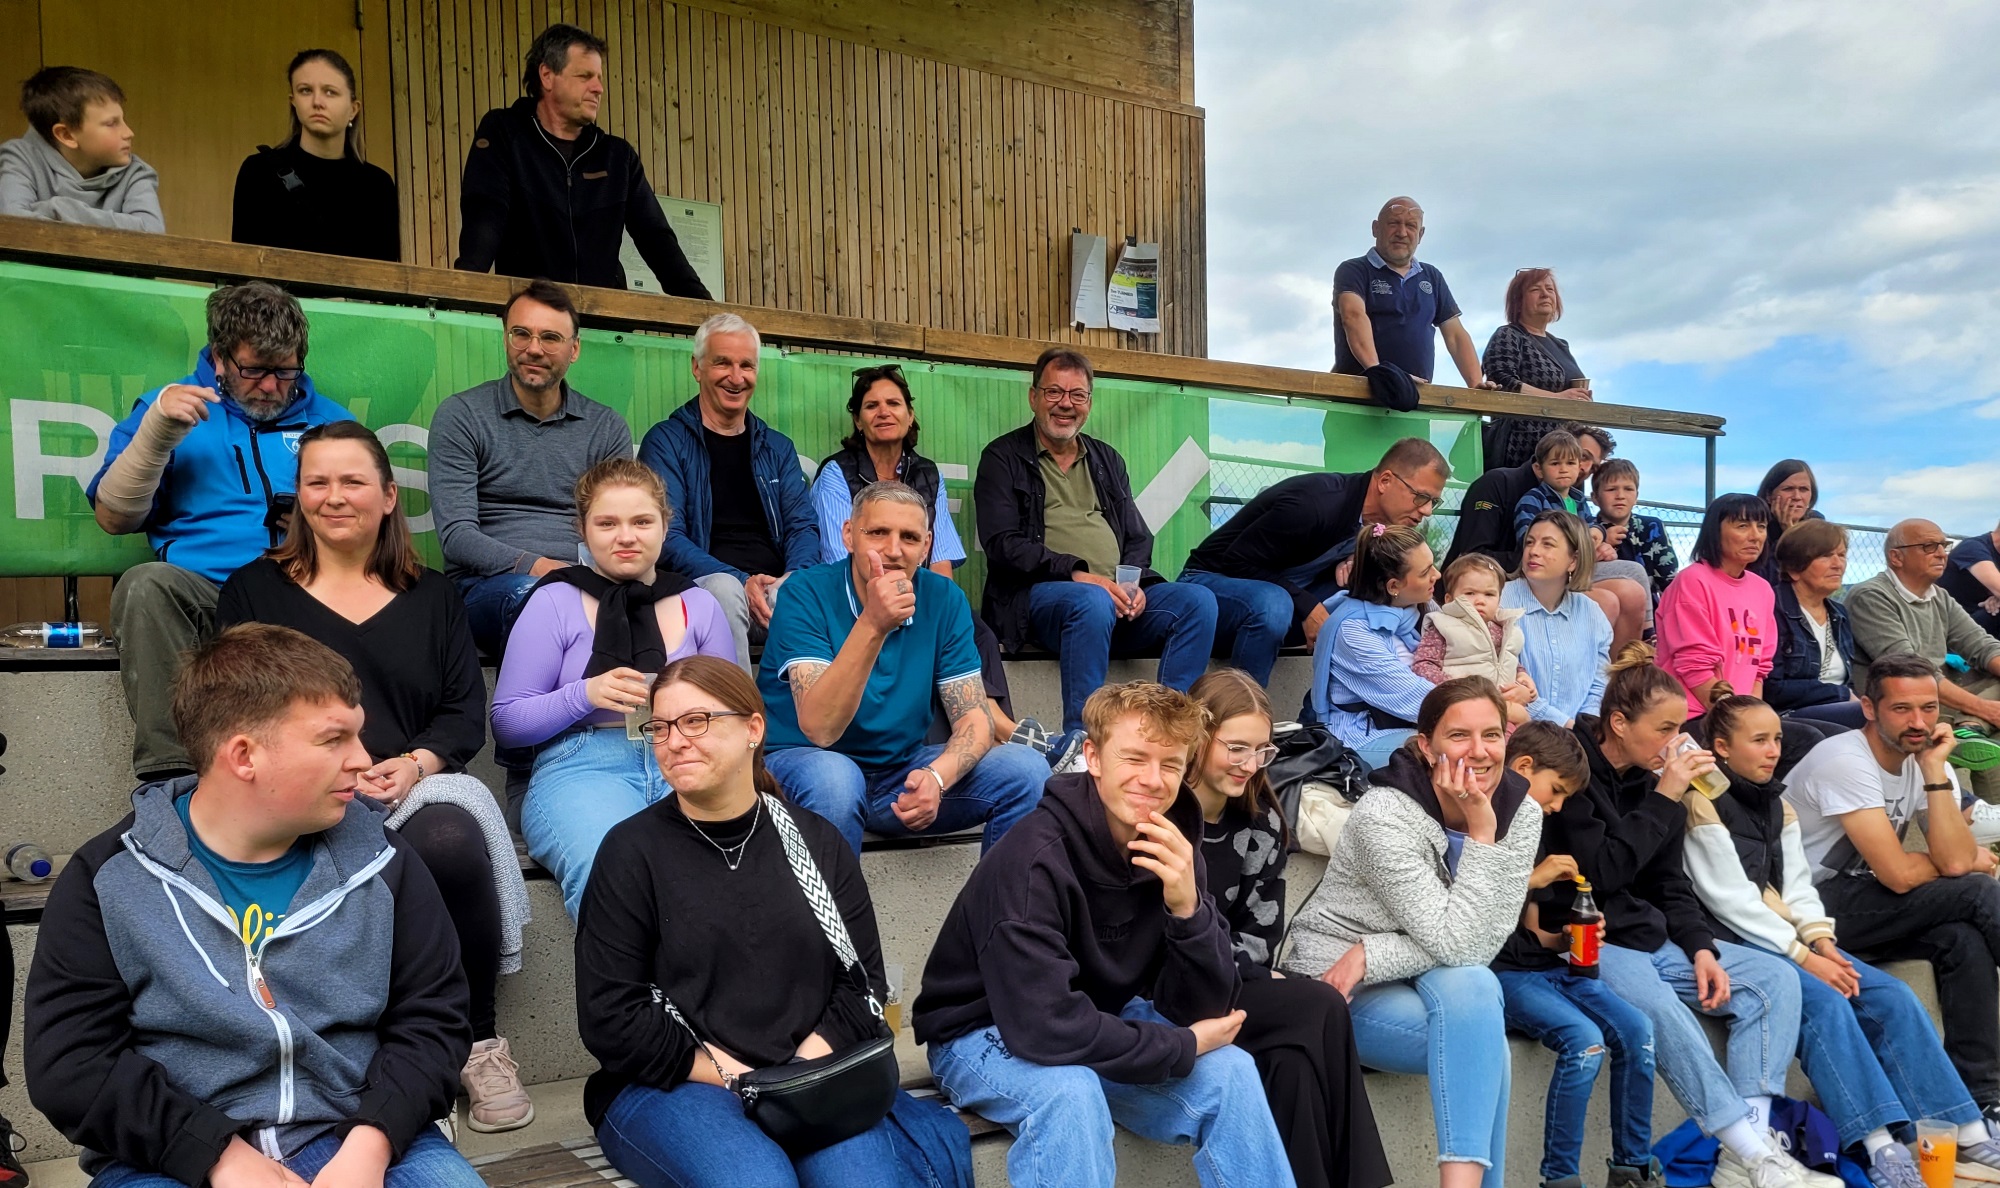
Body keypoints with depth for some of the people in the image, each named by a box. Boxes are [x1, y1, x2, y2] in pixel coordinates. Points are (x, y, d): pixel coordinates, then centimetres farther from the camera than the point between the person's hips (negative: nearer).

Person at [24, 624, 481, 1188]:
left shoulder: (377, 859, 6)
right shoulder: (107, 880, 2)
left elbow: (432, 1015, 5)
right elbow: (70, 1062, -2)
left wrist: (371, 1141, -12)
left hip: (357, 1135, 1)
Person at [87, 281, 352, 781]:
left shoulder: (330, 419, 20)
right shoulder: (173, 405, 17)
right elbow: (113, 518, 9)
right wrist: (159, 427, -3)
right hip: (203, 594, 0)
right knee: (146, 584, -35)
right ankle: (168, 778, -33)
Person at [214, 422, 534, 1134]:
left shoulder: (431, 596, 19)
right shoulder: (253, 590, 15)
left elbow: (466, 712, 11)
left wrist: (414, 764, -10)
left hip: (417, 790, 2)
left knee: (455, 841, -35)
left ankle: (480, 1043, -16)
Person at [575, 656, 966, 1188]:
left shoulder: (815, 841, 8)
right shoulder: (632, 849, -1)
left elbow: (863, 980, 5)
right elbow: (610, 1019, -6)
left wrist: (805, 1070, -12)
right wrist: (734, 1078, -12)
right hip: (670, 1087, -2)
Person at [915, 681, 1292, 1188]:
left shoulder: (1172, 848, -9)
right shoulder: (1035, 858, -29)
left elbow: (1203, 1010, -11)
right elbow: (1044, 1027, -35)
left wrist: (1187, 907, -30)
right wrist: (1183, 1047, -22)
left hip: (1098, 1025, 6)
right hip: (987, 1035, -6)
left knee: (1231, 1070, -12)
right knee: (1069, 1091, -34)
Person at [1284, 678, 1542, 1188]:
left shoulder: (1521, 812, -8)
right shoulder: (1385, 817, -24)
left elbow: (1483, 944, -14)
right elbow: (1458, 944, -27)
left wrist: (1371, 954, -22)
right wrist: (1480, 833, -28)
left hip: (1444, 985, 4)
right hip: (1337, 990, -4)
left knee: (1469, 987, -31)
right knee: (1485, 1048, -28)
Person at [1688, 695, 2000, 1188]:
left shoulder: (1777, 805, 15)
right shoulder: (1704, 806, -10)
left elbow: (1797, 886, 11)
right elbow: (1731, 902, -15)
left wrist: (1823, 943, -7)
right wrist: (1803, 958, -16)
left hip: (1786, 938, 8)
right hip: (1734, 944, -8)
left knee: (1892, 996, -7)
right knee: (1823, 1002, -29)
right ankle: (1880, 1144, -29)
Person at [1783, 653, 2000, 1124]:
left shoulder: (1927, 761, 2)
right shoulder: (1845, 762, -21)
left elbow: (1955, 859, -13)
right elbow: (1899, 875, -23)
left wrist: (1935, 771, -15)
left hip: (1866, 908, 7)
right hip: (1813, 906, -7)